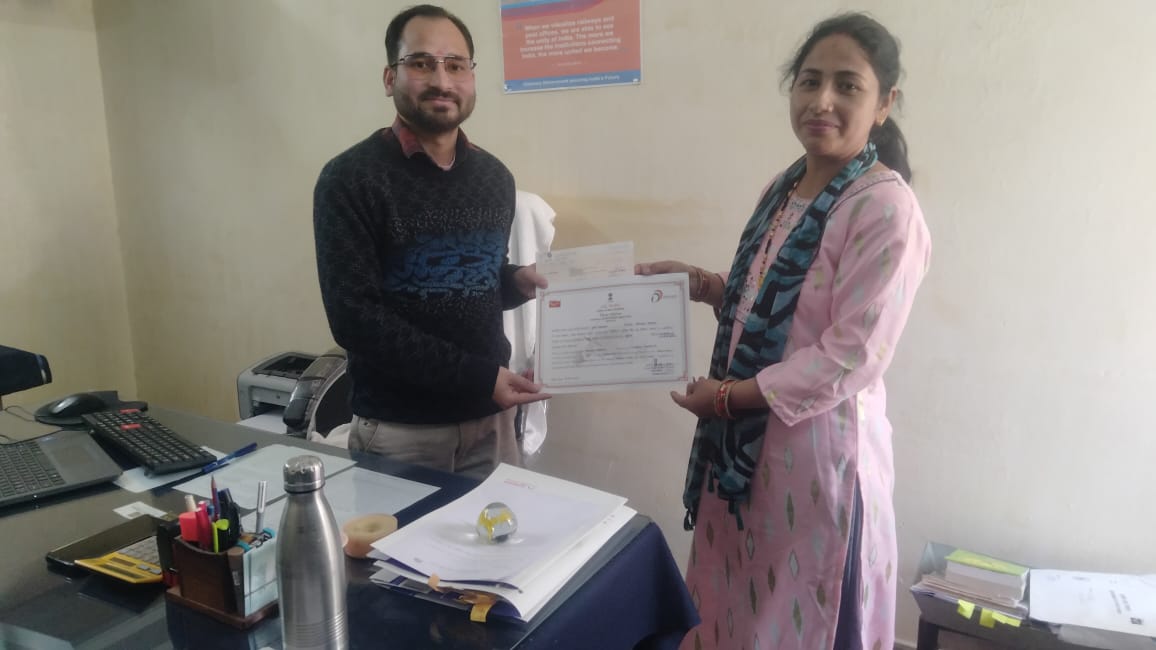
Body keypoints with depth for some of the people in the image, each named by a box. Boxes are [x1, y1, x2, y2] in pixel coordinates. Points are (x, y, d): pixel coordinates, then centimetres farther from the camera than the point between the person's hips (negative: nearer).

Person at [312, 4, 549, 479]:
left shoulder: (495, 177, 6)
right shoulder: (350, 179, -11)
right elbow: (354, 317, -17)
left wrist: (518, 283, -5)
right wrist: (478, 377, -21)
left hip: (489, 420, 5)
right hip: (399, 428, -4)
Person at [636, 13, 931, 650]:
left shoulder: (885, 209, -18)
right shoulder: (782, 189, 7)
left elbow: (851, 359, -20)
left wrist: (728, 397, -16)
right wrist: (700, 283, 1)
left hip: (818, 447, -7)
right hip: (744, 439, 8)